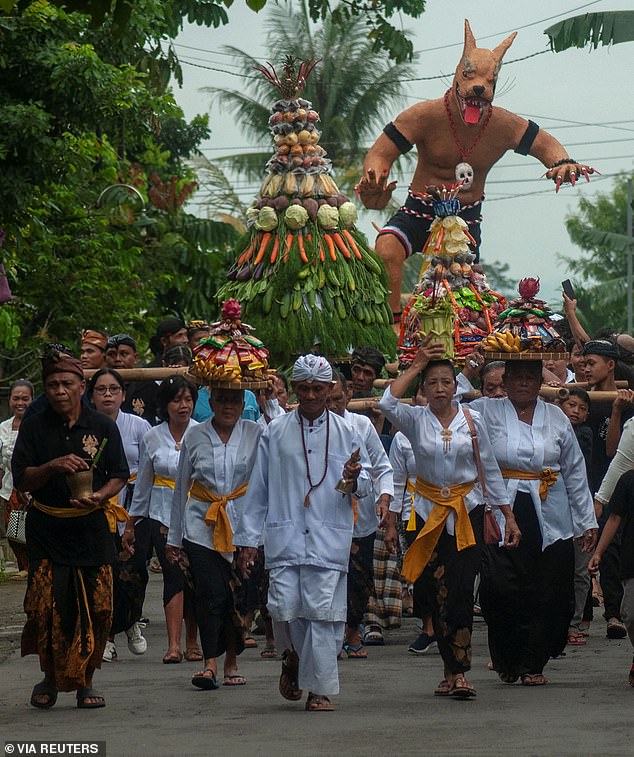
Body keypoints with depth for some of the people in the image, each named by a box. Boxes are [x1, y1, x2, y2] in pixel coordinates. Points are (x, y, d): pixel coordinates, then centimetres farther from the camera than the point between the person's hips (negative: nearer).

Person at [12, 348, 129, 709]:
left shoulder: (103, 426, 3)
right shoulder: (34, 428, 3)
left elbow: (119, 476, 6)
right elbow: (22, 480, 0)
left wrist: (98, 496, -14)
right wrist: (52, 467, -19)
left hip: (91, 528, 0)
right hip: (47, 529, 0)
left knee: (95, 608, -2)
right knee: (45, 607, -6)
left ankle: (86, 682, 11)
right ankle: (50, 678, 13)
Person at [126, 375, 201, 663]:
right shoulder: (152, 438, 5)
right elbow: (143, 483, 13)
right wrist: (131, 524, 17)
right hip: (163, 514, 0)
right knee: (173, 575, -9)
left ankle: (192, 642, 17)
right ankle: (174, 645, -13)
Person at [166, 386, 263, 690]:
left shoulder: (256, 434, 4)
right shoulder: (195, 436, 7)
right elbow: (181, 488, 14)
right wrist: (173, 537, 16)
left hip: (242, 524, 0)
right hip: (201, 525, 0)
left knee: (237, 595, 2)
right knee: (210, 593, -12)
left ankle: (231, 662, 17)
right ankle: (210, 663, -13)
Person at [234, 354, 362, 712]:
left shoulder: (346, 433, 11)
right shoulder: (275, 432, 11)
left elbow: (360, 491, 14)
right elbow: (259, 488, 13)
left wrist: (353, 480, -11)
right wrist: (248, 539, 10)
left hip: (329, 538, -1)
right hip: (284, 536, 1)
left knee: (323, 610, -7)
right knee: (284, 608, -9)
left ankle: (321, 688, 2)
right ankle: (294, 656, 22)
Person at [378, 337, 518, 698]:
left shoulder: (472, 421, 2)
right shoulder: (416, 420, 1)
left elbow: (490, 470, 7)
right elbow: (387, 402, -21)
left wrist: (509, 516, 6)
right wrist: (417, 365, -15)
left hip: (467, 510, -1)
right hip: (430, 512, 1)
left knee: (461, 590, -12)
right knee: (437, 592, 2)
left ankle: (458, 672, -13)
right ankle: (453, 670, 12)